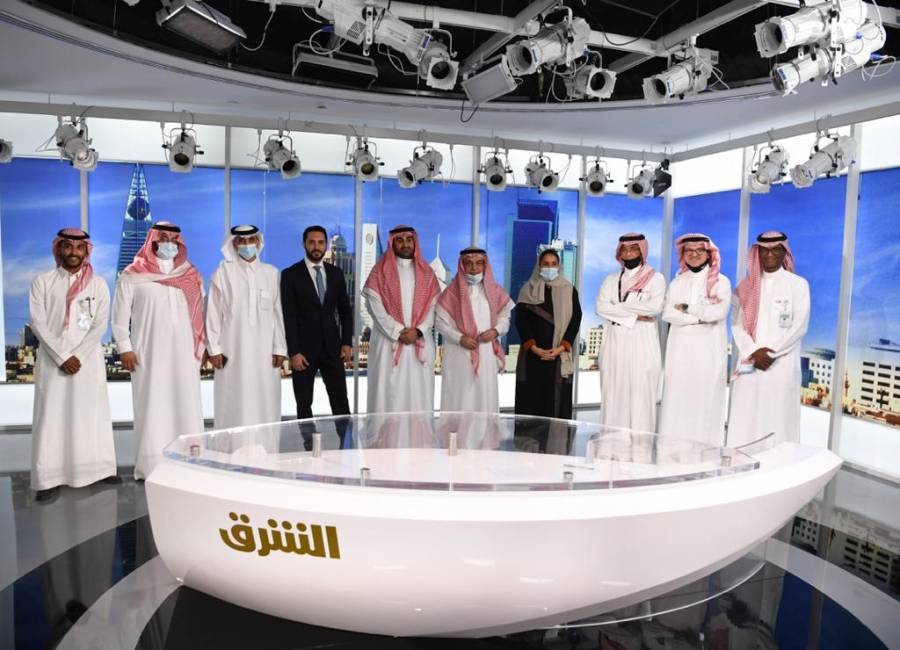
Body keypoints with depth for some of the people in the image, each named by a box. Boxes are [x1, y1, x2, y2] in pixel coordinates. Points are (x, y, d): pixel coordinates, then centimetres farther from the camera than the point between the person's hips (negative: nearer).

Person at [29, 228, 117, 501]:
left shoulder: (98, 284, 6)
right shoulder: (42, 282, 4)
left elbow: (100, 325, -1)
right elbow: (38, 323, -4)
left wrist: (78, 356, -11)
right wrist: (62, 356, -12)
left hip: (88, 360, 1)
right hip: (53, 360, -1)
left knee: (93, 414, 4)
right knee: (52, 416, -1)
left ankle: (100, 468, 12)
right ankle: (50, 477, 2)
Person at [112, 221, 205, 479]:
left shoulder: (191, 275, 10)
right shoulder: (133, 275, 2)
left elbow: (200, 313, 11)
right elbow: (119, 315, 3)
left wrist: (201, 347, 6)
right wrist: (124, 348, -2)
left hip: (183, 353, 3)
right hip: (148, 354, -2)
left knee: (186, 406, 2)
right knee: (152, 407, -1)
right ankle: (152, 465, 5)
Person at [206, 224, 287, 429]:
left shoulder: (272, 273, 8)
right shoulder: (223, 272, 2)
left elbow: (277, 312, 7)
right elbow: (213, 312, 1)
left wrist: (280, 348, 3)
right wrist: (213, 348, -3)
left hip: (264, 351, 2)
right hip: (233, 351, -2)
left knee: (265, 403, 2)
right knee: (234, 404, 0)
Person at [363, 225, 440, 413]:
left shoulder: (427, 273, 12)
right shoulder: (380, 271, 4)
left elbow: (433, 306, 4)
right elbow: (375, 307, -5)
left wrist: (418, 331, -11)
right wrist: (398, 332, -11)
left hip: (420, 343, 2)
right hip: (388, 342, -2)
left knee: (418, 394, 2)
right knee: (388, 393, -3)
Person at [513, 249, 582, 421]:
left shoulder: (569, 291, 10)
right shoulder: (528, 290, 8)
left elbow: (575, 320, 3)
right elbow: (521, 320, 1)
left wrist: (561, 348, -9)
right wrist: (534, 347, -11)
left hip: (560, 355, 0)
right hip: (532, 355, 0)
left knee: (557, 398, -2)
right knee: (531, 398, -2)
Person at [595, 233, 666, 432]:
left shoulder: (655, 278, 5)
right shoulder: (611, 280, 15)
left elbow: (655, 307, -12)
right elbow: (601, 307, 0)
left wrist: (619, 306, -6)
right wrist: (634, 315, -9)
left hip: (642, 344, -3)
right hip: (615, 343, 3)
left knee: (640, 395, -6)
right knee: (613, 394, 2)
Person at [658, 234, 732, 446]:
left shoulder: (721, 282, 5)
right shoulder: (677, 282, 14)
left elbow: (719, 312, -10)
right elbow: (668, 314, 1)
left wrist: (687, 309, -5)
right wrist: (700, 316, -9)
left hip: (709, 349, -3)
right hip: (681, 348, 3)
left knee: (705, 399, -6)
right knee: (676, 398, -1)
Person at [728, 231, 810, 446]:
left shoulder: (798, 284, 6)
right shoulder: (747, 286, 12)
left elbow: (799, 325, -3)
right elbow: (737, 324, 5)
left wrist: (770, 353, -10)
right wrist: (754, 352, -10)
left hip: (782, 365, -2)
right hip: (749, 364, 2)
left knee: (778, 420, -4)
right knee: (745, 420, 0)